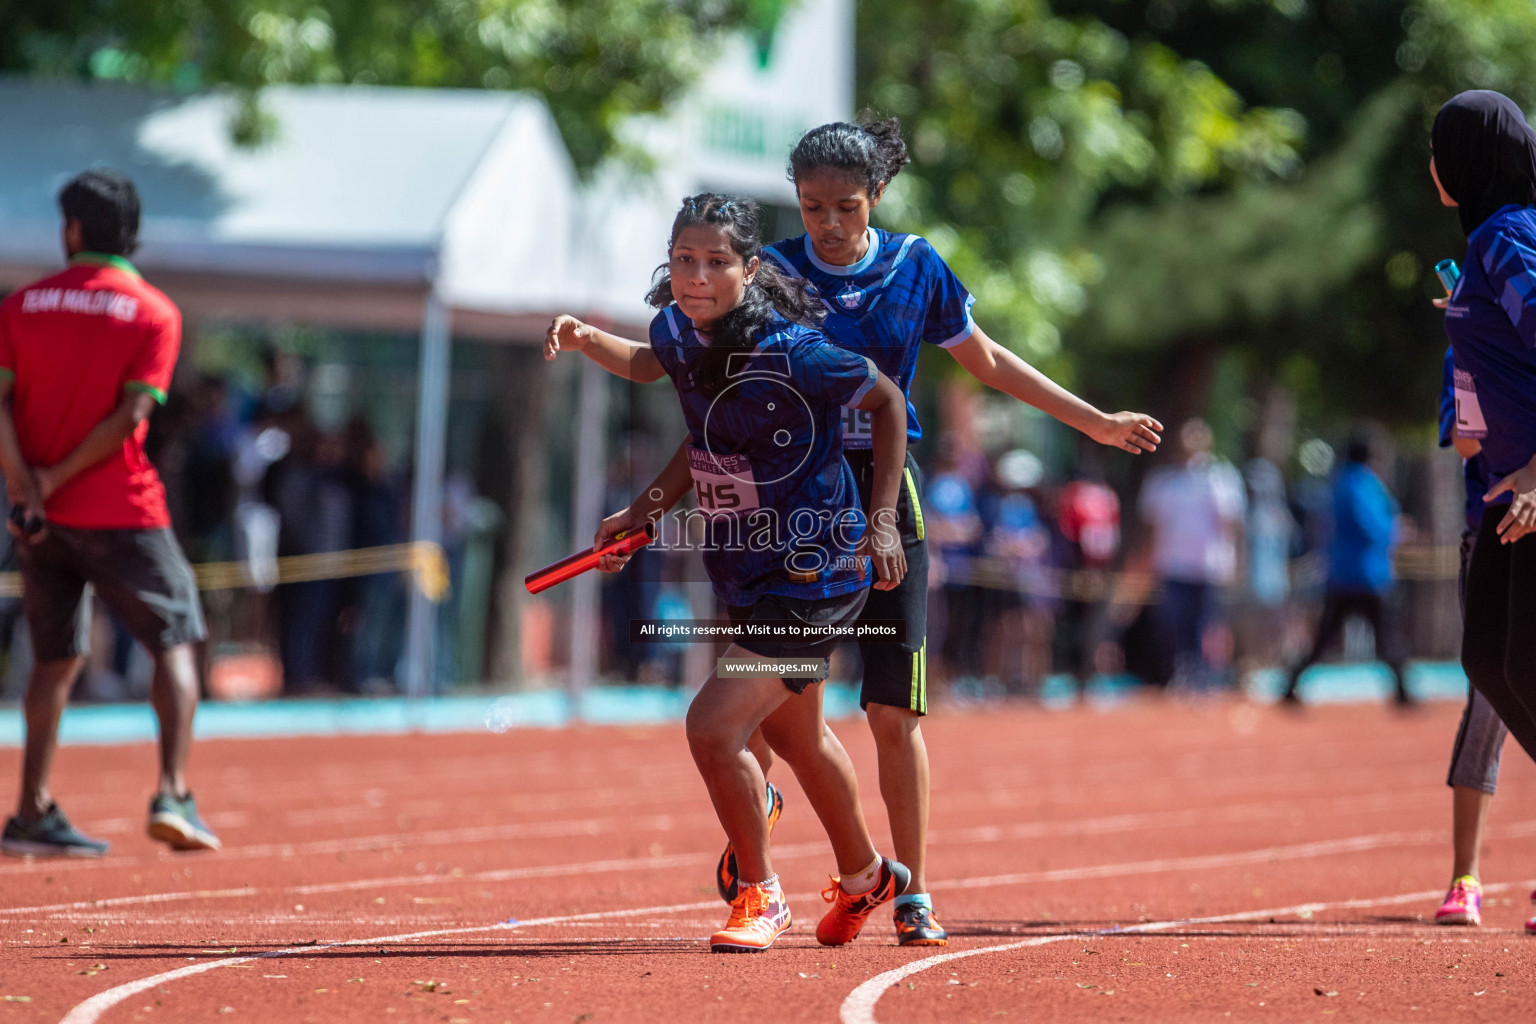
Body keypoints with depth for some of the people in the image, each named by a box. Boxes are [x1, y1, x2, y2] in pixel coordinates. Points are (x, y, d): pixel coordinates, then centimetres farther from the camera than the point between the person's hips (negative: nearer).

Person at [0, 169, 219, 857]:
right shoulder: (155, 313, -2)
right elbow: (130, 414, -12)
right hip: (121, 512, -4)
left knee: (56, 658, 13)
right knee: (176, 643, 6)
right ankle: (173, 795, -9)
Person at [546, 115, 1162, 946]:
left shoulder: (915, 269, 1)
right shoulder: (768, 274, -5)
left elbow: (989, 362, 15)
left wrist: (1098, 423, 20)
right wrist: (588, 341, -23)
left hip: (883, 496, 1)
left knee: (895, 709, -1)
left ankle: (912, 896, 7)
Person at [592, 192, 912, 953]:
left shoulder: (791, 352, -25)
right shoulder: (673, 334, -5)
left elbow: (886, 402, -10)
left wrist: (882, 519, -13)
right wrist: (648, 509, 4)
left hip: (813, 577, -8)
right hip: (743, 571, 8)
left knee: (713, 727, -17)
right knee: (792, 733, 26)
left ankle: (760, 895, 6)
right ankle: (863, 877, 51)